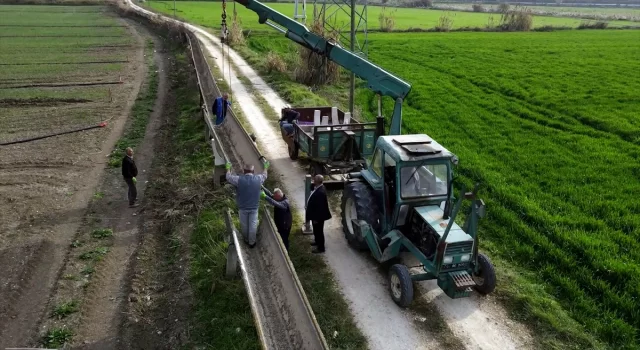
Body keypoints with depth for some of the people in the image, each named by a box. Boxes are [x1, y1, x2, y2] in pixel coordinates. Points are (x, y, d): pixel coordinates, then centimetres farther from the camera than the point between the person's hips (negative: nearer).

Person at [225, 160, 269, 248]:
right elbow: (264, 175, 12)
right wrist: (266, 167, 33)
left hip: (242, 208, 0)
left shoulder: (239, 179, -18)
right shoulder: (258, 179, -12)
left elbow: (228, 177, 0)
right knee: (253, 225, 14)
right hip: (254, 208, 0)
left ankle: (246, 240, 40)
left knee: (244, 225, 20)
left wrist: (228, 168, 20)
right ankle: (252, 242, 27)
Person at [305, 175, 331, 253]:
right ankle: (317, 242, 48)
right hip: (316, 214, 10)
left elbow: (320, 207, -29)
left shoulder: (320, 192, -34)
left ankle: (321, 248, 24)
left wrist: (316, 218, -21)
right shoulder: (318, 187, -2)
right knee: (316, 230, 28)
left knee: (319, 231, 8)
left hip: (318, 216, -10)